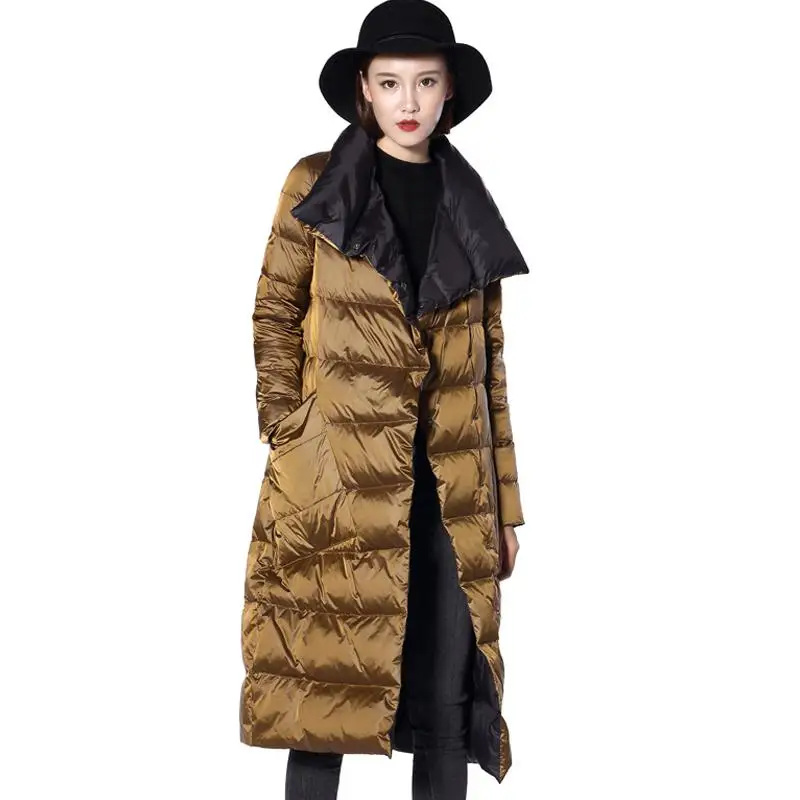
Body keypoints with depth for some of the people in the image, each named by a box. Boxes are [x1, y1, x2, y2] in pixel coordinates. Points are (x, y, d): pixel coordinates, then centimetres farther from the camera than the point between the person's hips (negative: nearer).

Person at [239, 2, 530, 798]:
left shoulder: (467, 205, 12)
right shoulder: (317, 186, 3)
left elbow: (488, 361, 12)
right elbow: (275, 316, 4)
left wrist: (505, 503, 9)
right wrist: (290, 437, -9)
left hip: (452, 480, 3)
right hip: (338, 475, -3)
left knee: (450, 696, 5)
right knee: (326, 680, 1)